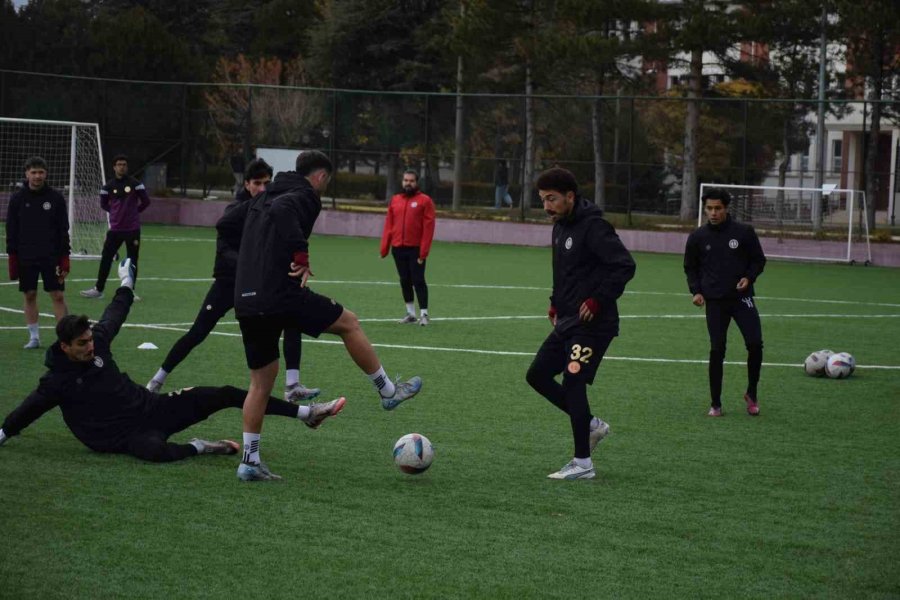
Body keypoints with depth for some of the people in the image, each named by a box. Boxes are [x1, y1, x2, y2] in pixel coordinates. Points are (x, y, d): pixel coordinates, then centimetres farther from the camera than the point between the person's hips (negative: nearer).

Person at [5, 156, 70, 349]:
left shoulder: (56, 198, 0)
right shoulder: (17, 199, 1)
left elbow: (63, 230, 1)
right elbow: (11, 231, 4)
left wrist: (64, 259, -4)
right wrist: (12, 259, -2)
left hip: (51, 257, -1)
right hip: (25, 258, 1)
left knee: (58, 296, -5)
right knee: (30, 296, 5)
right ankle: (34, 337, 14)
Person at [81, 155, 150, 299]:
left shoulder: (135, 184, -3)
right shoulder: (109, 186, 3)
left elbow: (146, 201, 4)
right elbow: (103, 204, 16)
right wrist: (117, 211, 11)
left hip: (132, 229, -2)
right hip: (115, 229, 2)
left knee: (132, 260, 2)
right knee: (105, 258, 1)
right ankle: (98, 289, 9)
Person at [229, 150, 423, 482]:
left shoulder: (261, 198, 21)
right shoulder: (304, 196, -4)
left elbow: (224, 224, 24)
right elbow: (282, 210, -26)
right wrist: (301, 255, -25)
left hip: (246, 302, 8)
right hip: (281, 294, -8)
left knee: (261, 379, 14)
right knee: (348, 323, 12)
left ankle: (250, 460, 9)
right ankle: (388, 391, 22)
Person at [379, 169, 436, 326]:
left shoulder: (424, 201, -3)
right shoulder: (395, 200, 12)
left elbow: (428, 227, -8)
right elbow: (388, 225, 12)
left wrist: (423, 252, -13)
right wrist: (384, 248, 5)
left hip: (416, 250, -5)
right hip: (398, 249, 5)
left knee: (418, 280, -6)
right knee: (405, 281, 9)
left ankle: (424, 314, -1)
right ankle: (411, 314, 18)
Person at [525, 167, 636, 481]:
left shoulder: (593, 226, -16)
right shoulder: (561, 226, 12)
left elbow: (625, 266, -22)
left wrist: (597, 300, -21)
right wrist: (556, 302, 13)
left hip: (592, 324, -10)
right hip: (567, 322, 10)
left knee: (573, 381, -12)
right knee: (537, 375, 9)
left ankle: (582, 464, -4)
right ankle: (591, 424, 20)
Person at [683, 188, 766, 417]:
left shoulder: (744, 232, -2)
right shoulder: (697, 237, 3)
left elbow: (758, 260, 8)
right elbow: (690, 267, 14)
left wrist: (749, 277, -10)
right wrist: (695, 291, -1)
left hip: (741, 297, 0)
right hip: (714, 301, 1)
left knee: (755, 344, -11)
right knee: (717, 350, -2)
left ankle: (752, 394, 11)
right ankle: (715, 404, 9)